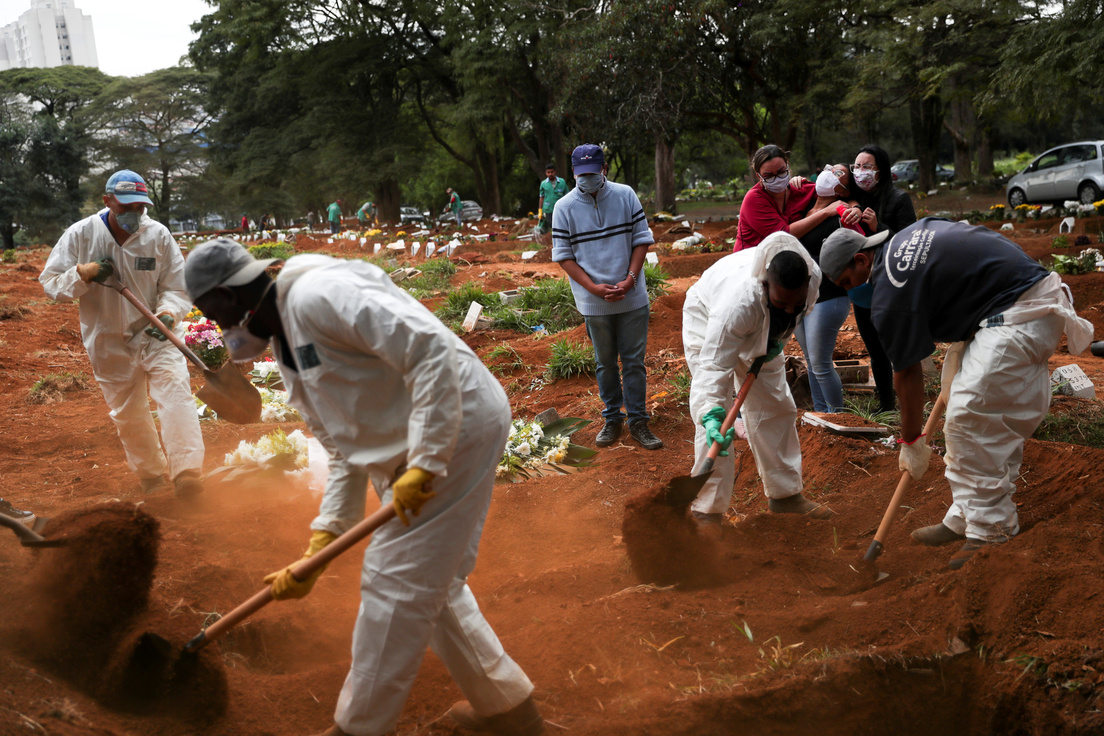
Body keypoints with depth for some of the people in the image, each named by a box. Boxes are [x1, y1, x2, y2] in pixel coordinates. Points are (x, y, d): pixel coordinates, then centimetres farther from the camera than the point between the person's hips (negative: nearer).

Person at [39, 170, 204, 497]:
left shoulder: (158, 235, -9)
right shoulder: (80, 235, -8)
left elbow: (177, 287, -5)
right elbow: (51, 283, -3)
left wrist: (168, 313, -26)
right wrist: (83, 274, -23)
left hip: (154, 335, -1)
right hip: (108, 344, 2)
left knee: (175, 390, -23)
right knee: (127, 415, 12)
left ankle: (187, 474, -29)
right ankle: (151, 480, 31)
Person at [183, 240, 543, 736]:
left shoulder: (315, 295, -17)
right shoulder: (287, 351, 15)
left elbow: (429, 349, -26)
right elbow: (346, 454, 16)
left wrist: (424, 463, -25)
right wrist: (318, 550, 9)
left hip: (455, 426, -10)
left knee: (396, 582, -1)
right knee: (429, 582, 19)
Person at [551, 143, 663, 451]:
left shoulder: (626, 195, 0)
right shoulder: (564, 207, -4)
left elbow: (642, 238, 3)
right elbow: (563, 255, -3)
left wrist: (630, 280, -10)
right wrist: (594, 288, -15)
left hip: (632, 297, 1)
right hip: (594, 303, -1)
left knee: (634, 361, 5)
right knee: (605, 363, 11)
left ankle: (638, 421, 14)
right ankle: (612, 419, 24)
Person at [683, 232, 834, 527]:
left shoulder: (812, 276, -30)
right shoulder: (738, 302, -48)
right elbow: (714, 366, -46)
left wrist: (777, 339, -10)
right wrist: (711, 415, -58)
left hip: (762, 329, 6)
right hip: (708, 321, -6)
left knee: (777, 408, 10)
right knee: (714, 419, -16)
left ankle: (785, 494, 25)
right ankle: (707, 510, -7)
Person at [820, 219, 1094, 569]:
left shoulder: (890, 294, -13)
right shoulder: (912, 233, 13)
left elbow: (907, 373, -7)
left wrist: (911, 443, 6)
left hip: (1019, 320, -11)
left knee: (971, 419, -11)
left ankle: (990, 534, -3)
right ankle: (964, 521, 20)